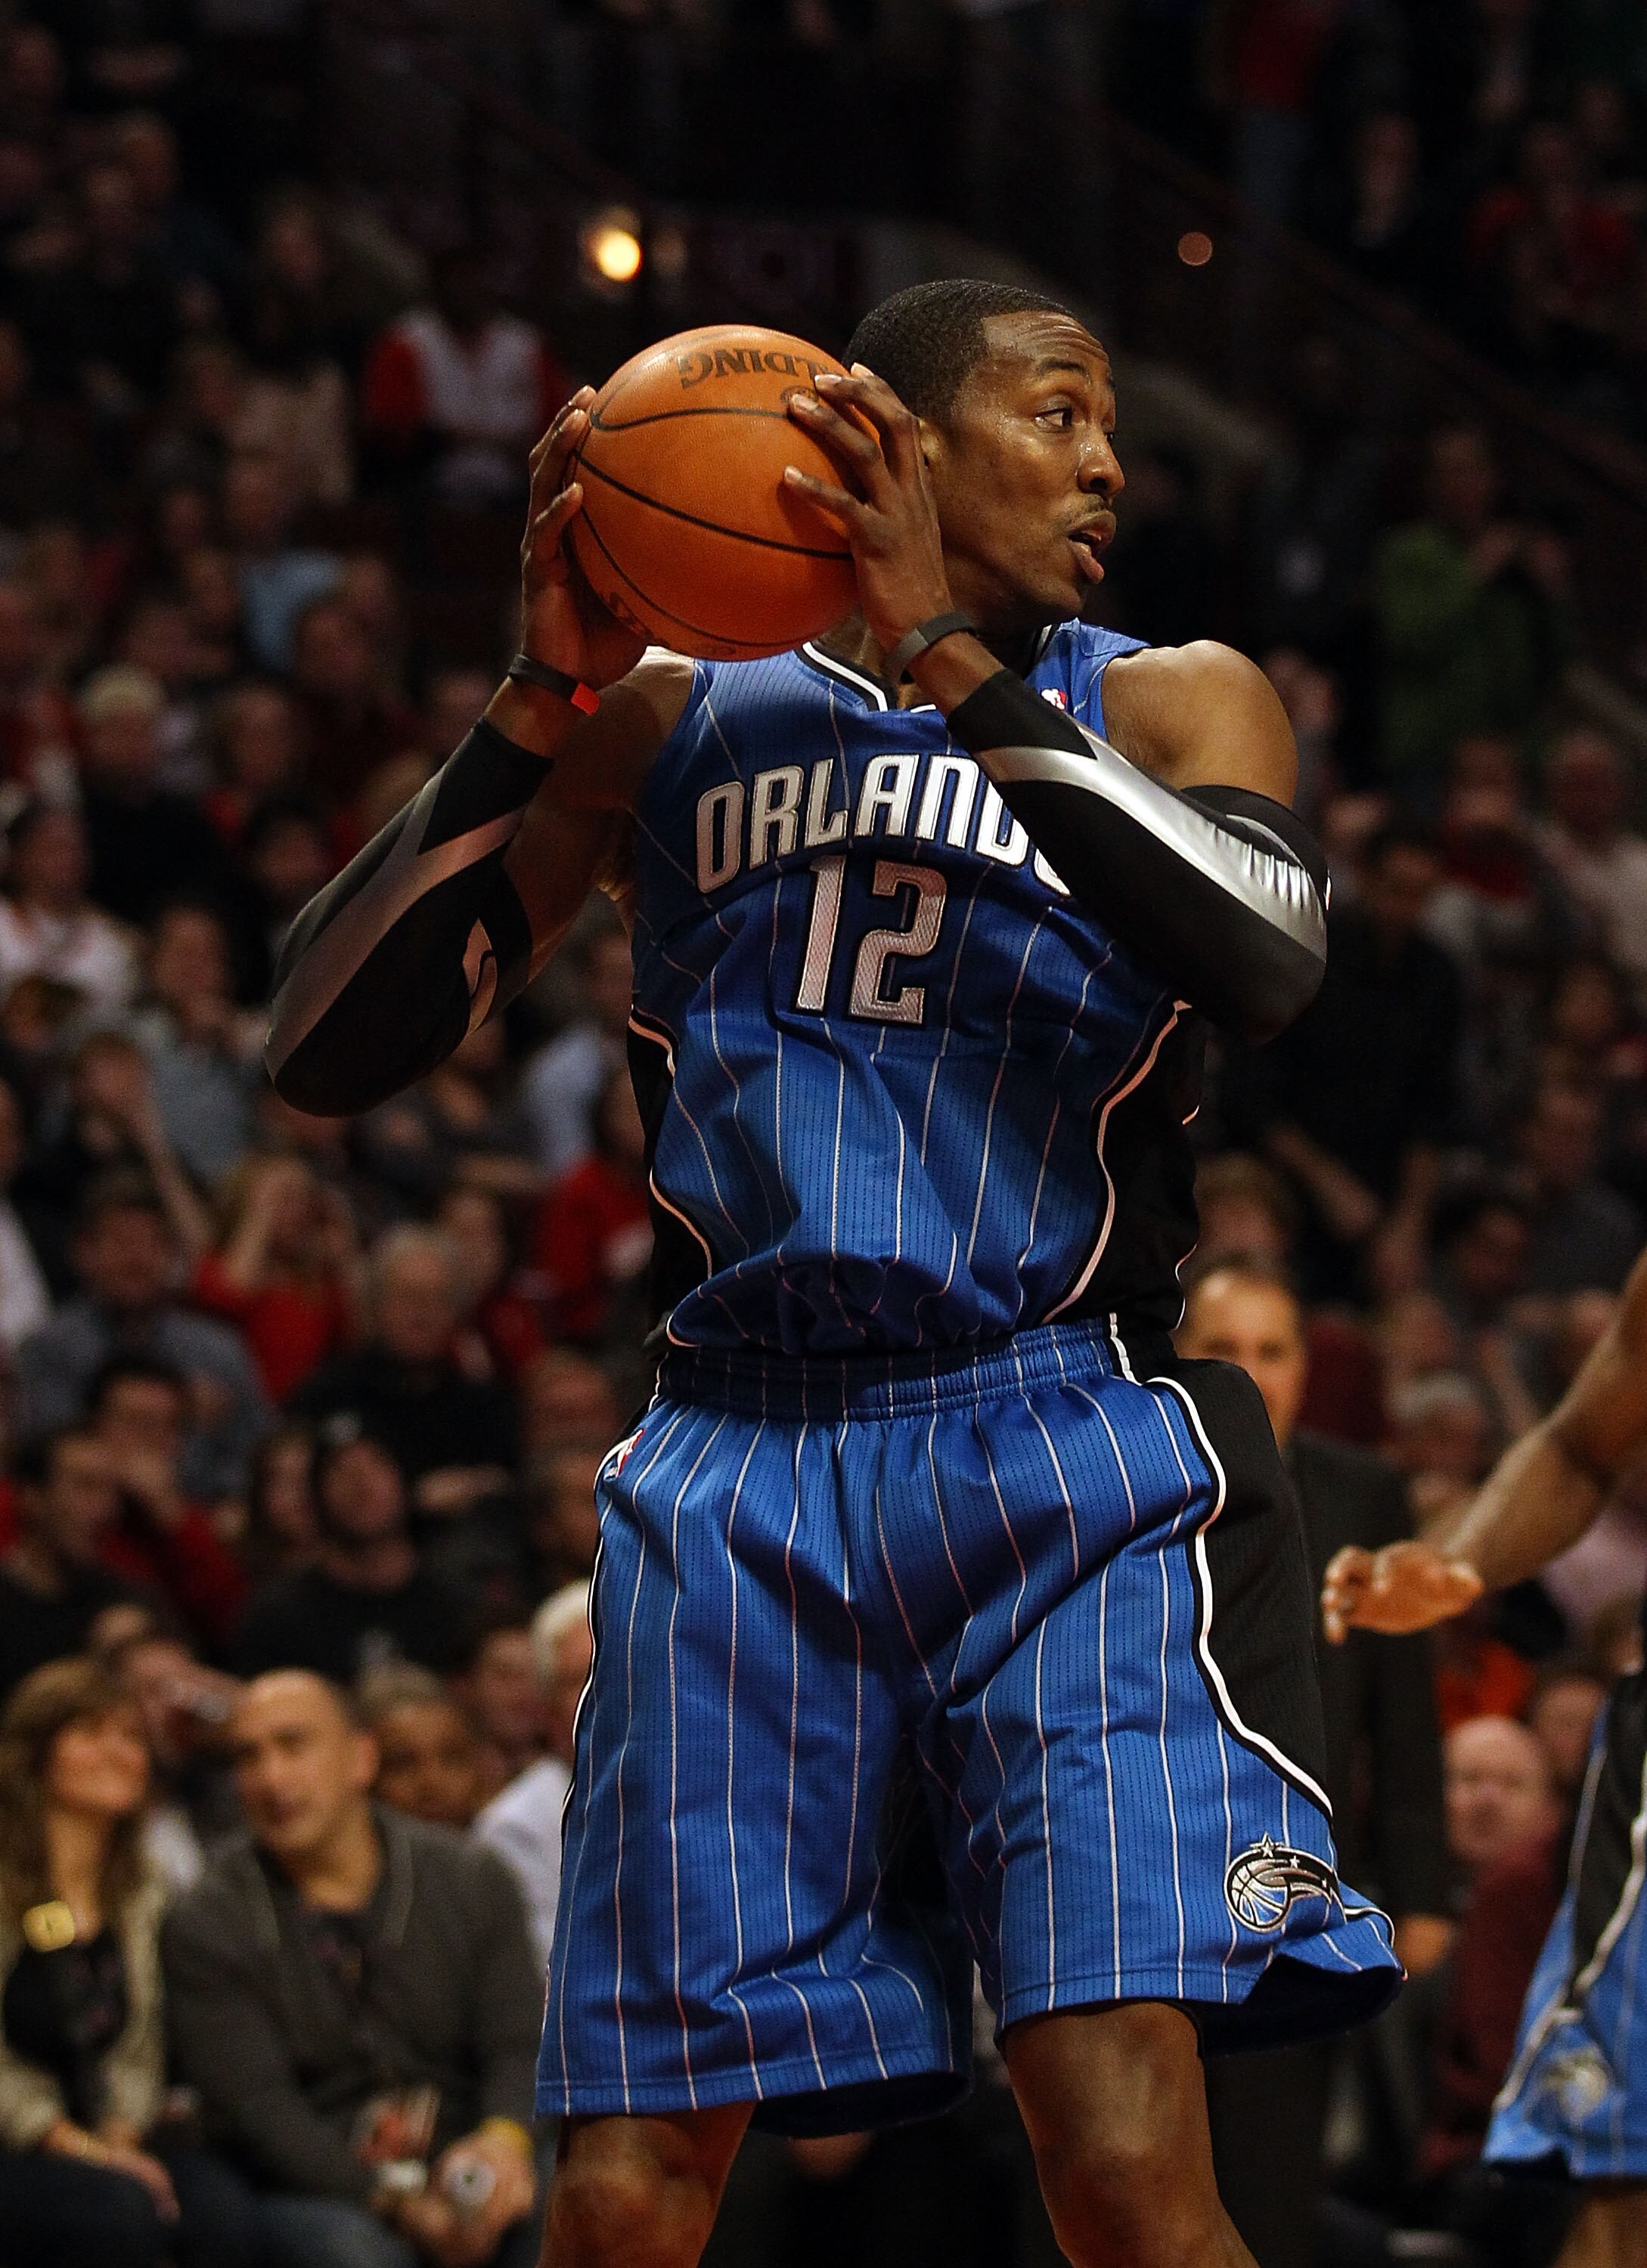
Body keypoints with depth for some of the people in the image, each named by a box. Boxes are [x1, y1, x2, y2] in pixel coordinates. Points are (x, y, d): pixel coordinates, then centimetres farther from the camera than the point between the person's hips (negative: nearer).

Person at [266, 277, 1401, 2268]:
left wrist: (952, 663, -14)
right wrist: (541, 702, -4)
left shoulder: (1160, 706, 11)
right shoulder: (676, 719, 15)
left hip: (1061, 1454, -2)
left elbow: (1266, 960, -12)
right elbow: (327, 1047, 7)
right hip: (740, 1467, 2)